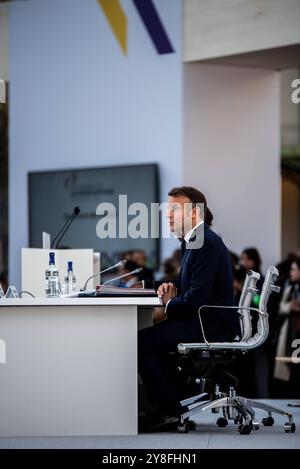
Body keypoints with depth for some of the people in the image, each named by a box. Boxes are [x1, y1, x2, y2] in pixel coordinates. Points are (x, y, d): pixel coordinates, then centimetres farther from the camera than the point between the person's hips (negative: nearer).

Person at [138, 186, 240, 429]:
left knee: (143, 341, -14)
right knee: (152, 337, 15)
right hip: (207, 321, 11)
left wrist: (170, 304, -7)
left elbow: (199, 297, -24)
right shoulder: (192, 241, 15)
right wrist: (173, 291, 3)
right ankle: (170, 402, 15)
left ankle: (170, 410, -6)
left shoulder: (207, 243, -18)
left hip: (211, 327, -11)